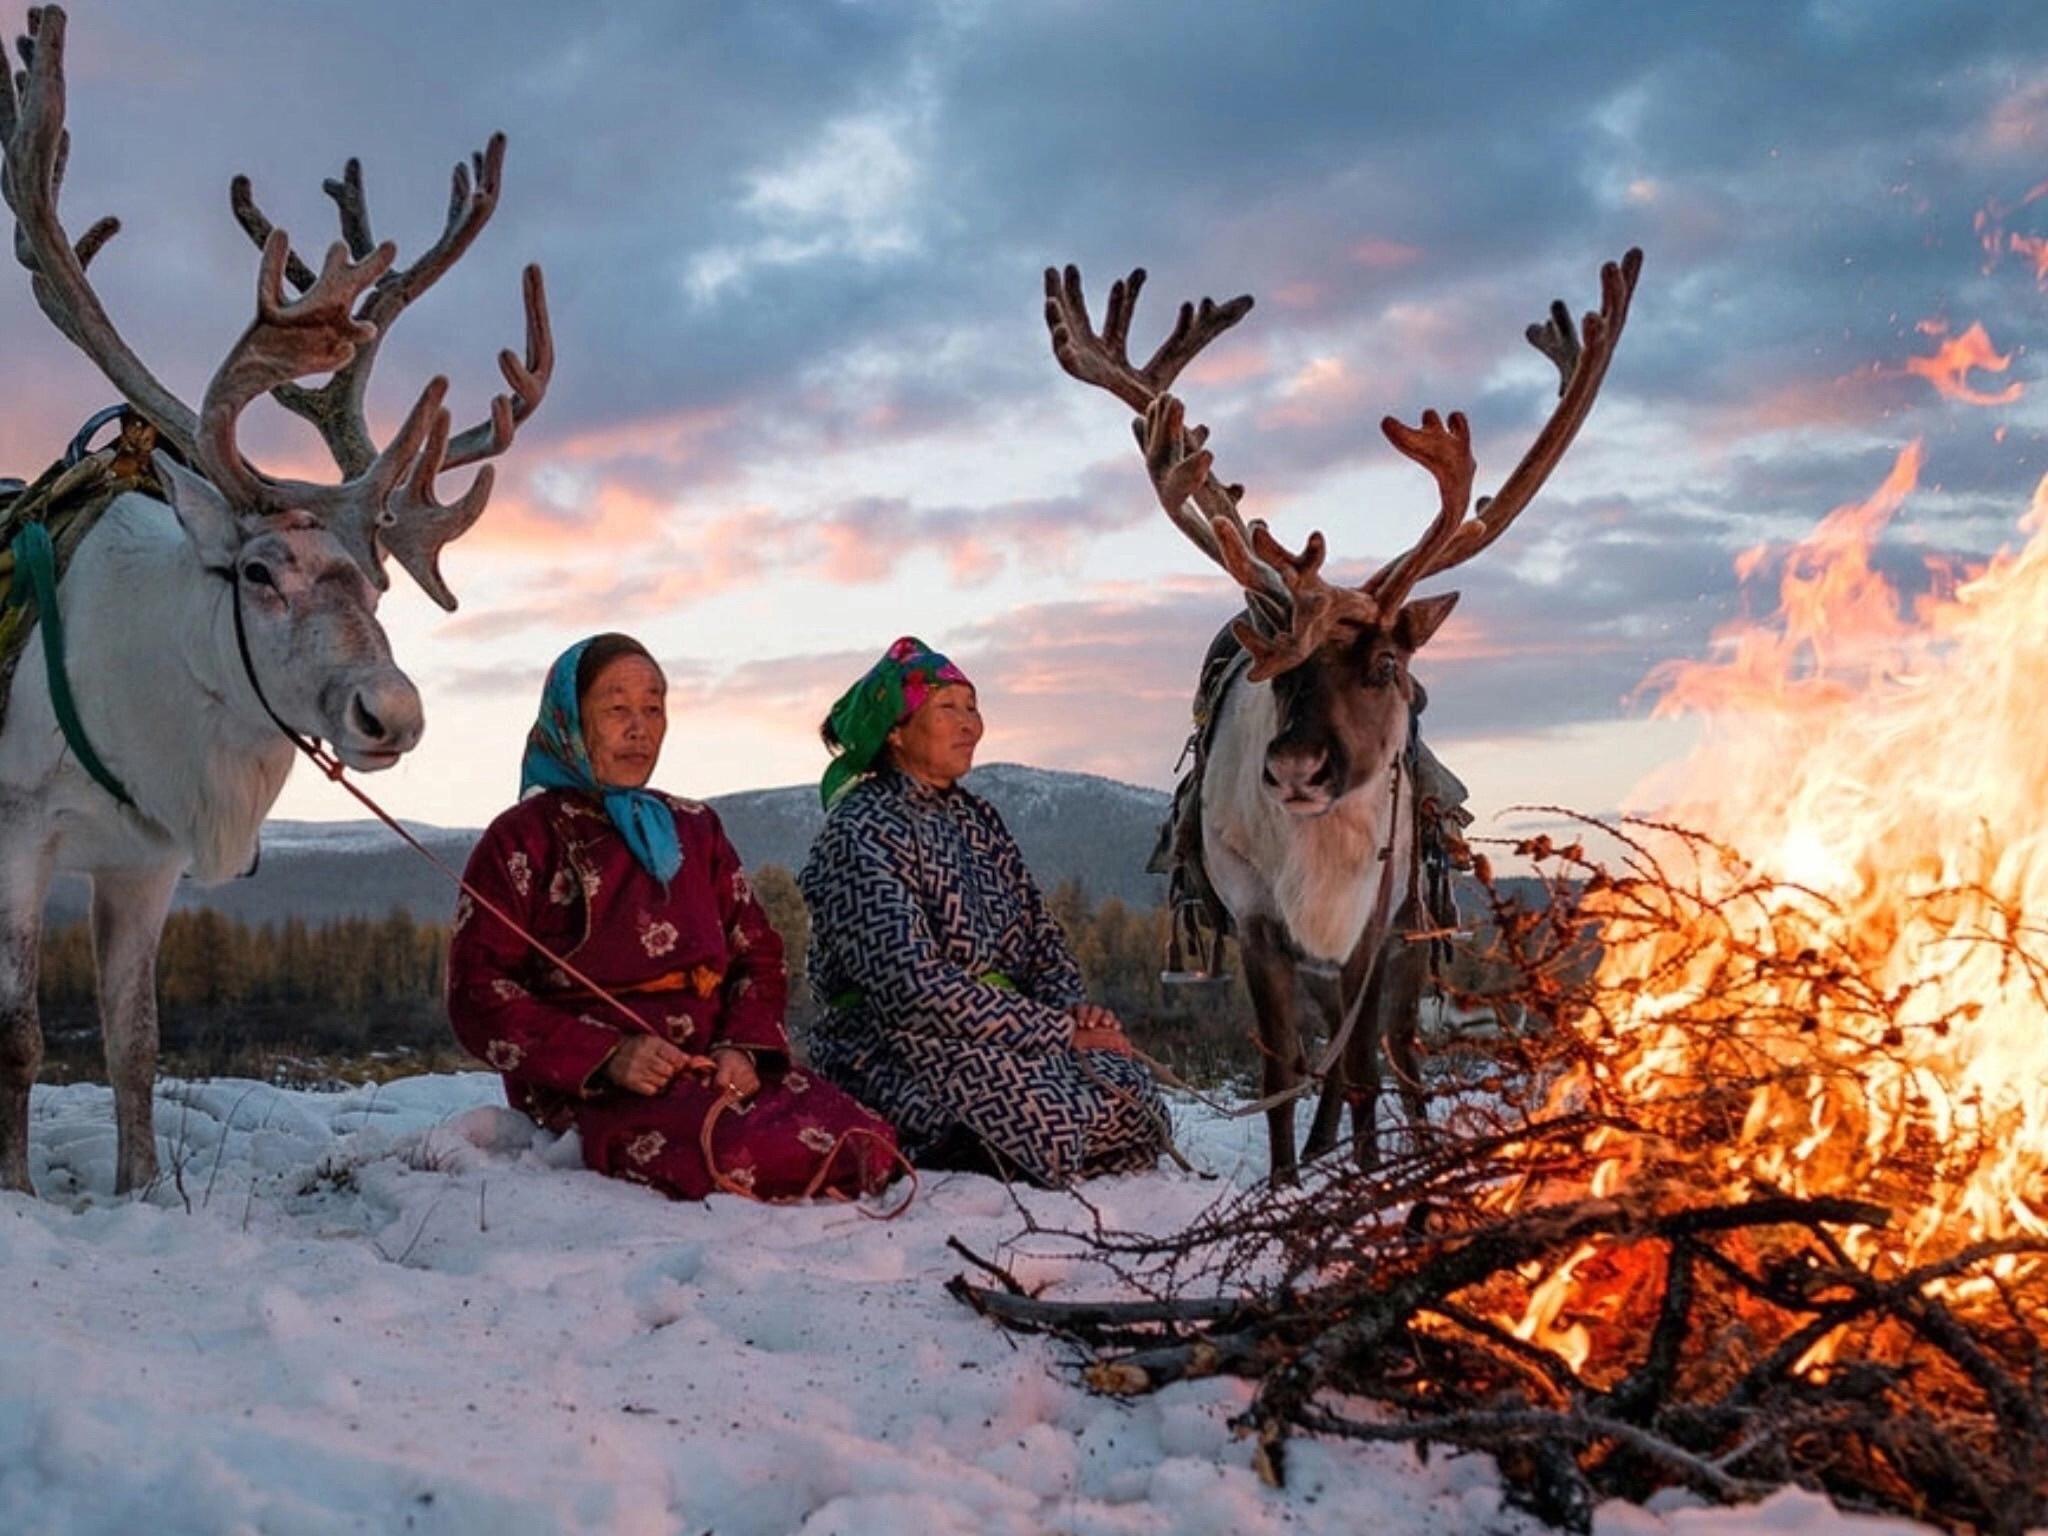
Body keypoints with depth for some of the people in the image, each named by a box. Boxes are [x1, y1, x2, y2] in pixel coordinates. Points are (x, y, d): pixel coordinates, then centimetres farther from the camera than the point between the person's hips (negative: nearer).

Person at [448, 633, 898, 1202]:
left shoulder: (695, 829, 23)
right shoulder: (521, 840, 6)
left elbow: (758, 955, 18)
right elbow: (479, 999, -3)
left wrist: (745, 1048, -5)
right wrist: (608, 1056, -16)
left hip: (718, 1065, 5)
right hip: (586, 1088, -5)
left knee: (866, 1144, -22)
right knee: (743, 1151, -34)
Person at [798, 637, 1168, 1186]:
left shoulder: (977, 818, 16)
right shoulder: (860, 833, -10)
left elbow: (1041, 936, 17)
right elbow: (914, 988, -20)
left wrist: (1072, 1009, -6)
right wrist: (1060, 1032, -18)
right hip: (898, 1052, -9)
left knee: (1136, 1108, -14)